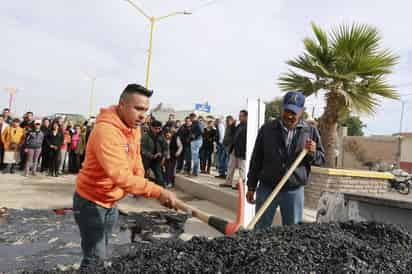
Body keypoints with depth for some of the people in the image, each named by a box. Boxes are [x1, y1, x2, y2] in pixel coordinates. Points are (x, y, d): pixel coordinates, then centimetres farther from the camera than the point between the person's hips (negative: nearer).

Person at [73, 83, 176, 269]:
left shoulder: (134, 127, -1)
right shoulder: (105, 130, -31)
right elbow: (121, 176, -41)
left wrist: (140, 178, -1)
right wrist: (158, 192, -43)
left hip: (112, 202, 8)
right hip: (91, 202, -8)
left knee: (101, 252, 20)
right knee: (95, 257, -3)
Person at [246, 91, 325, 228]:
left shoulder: (310, 131, 1)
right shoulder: (267, 129, 0)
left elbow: (321, 158, 7)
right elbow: (256, 159, 3)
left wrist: (312, 153, -17)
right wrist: (251, 187, 2)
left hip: (294, 191, 1)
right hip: (266, 188, 0)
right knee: (260, 230, 9)